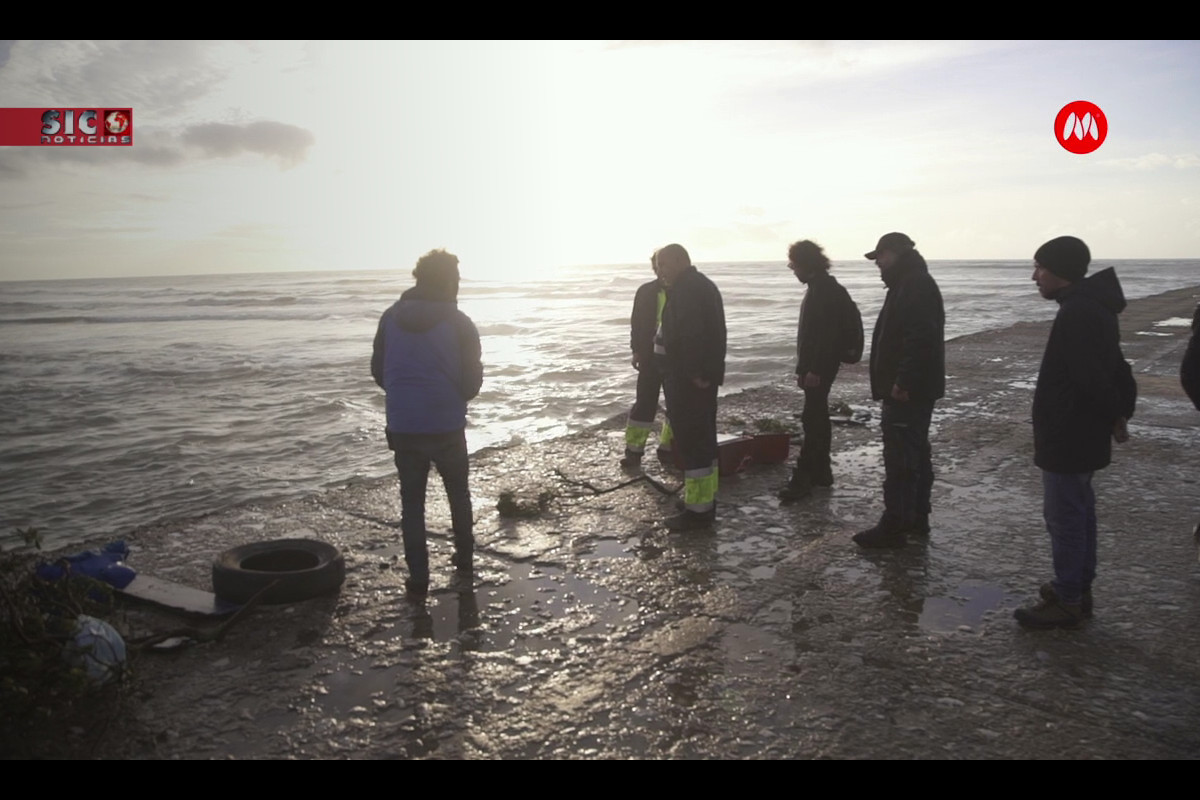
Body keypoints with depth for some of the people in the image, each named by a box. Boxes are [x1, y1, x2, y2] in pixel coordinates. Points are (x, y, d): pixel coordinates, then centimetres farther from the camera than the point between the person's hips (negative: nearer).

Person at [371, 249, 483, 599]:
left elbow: (378, 370, 7)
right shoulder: (459, 323, -8)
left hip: (402, 426, 2)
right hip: (447, 426, -1)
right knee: (459, 493, 21)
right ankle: (464, 559, 31)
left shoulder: (391, 317, 1)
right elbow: (472, 380, -7)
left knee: (412, 502, 11)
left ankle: (418, 577, 10)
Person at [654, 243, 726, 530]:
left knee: (691, 442, -8)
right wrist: (708, 371, 19)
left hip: (688, 378, -11)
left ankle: (698, 510, -4)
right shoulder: (703, 285, 20)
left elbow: (689, 333, -27)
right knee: (703, 439, 16)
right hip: (705, 375, 11)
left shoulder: (686, 289, -15)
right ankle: (705, 500, 25)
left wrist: (694, 372, -26)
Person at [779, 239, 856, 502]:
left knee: (813, 419, -10)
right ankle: (821, 471, 23)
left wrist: (814, 370, -25)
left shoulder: (826, 290, -16)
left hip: (820, 366, -11)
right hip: (814, 365, 11)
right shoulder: (819, 287, 16)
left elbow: (827, 332, -23)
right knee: (817, 417, 15)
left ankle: (802, 477, -9)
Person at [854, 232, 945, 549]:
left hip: (907, 391, -11)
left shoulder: (916, 285, -16)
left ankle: (893, 527, -4)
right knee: (916, 454, 16)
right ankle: (917, 518, 26)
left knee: (900, 458, -8)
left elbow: (920, 339, -26)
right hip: (915, 389, 11)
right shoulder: (909, 284, 19)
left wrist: (903, 382, -28)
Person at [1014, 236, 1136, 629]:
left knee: (1064, 517, -2)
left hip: (1068, 437, -11)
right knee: (1079, 512, 19)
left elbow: (1092, 377, -26)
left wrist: (1114, 416, -11)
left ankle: (1068, 602, 7)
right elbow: (1116, 368, 17)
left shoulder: (1077, 313, -22)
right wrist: (1120, 413, 11)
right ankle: (1078, 588, 31)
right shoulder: (1093, 306, 13)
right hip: (1082, 435, 11)